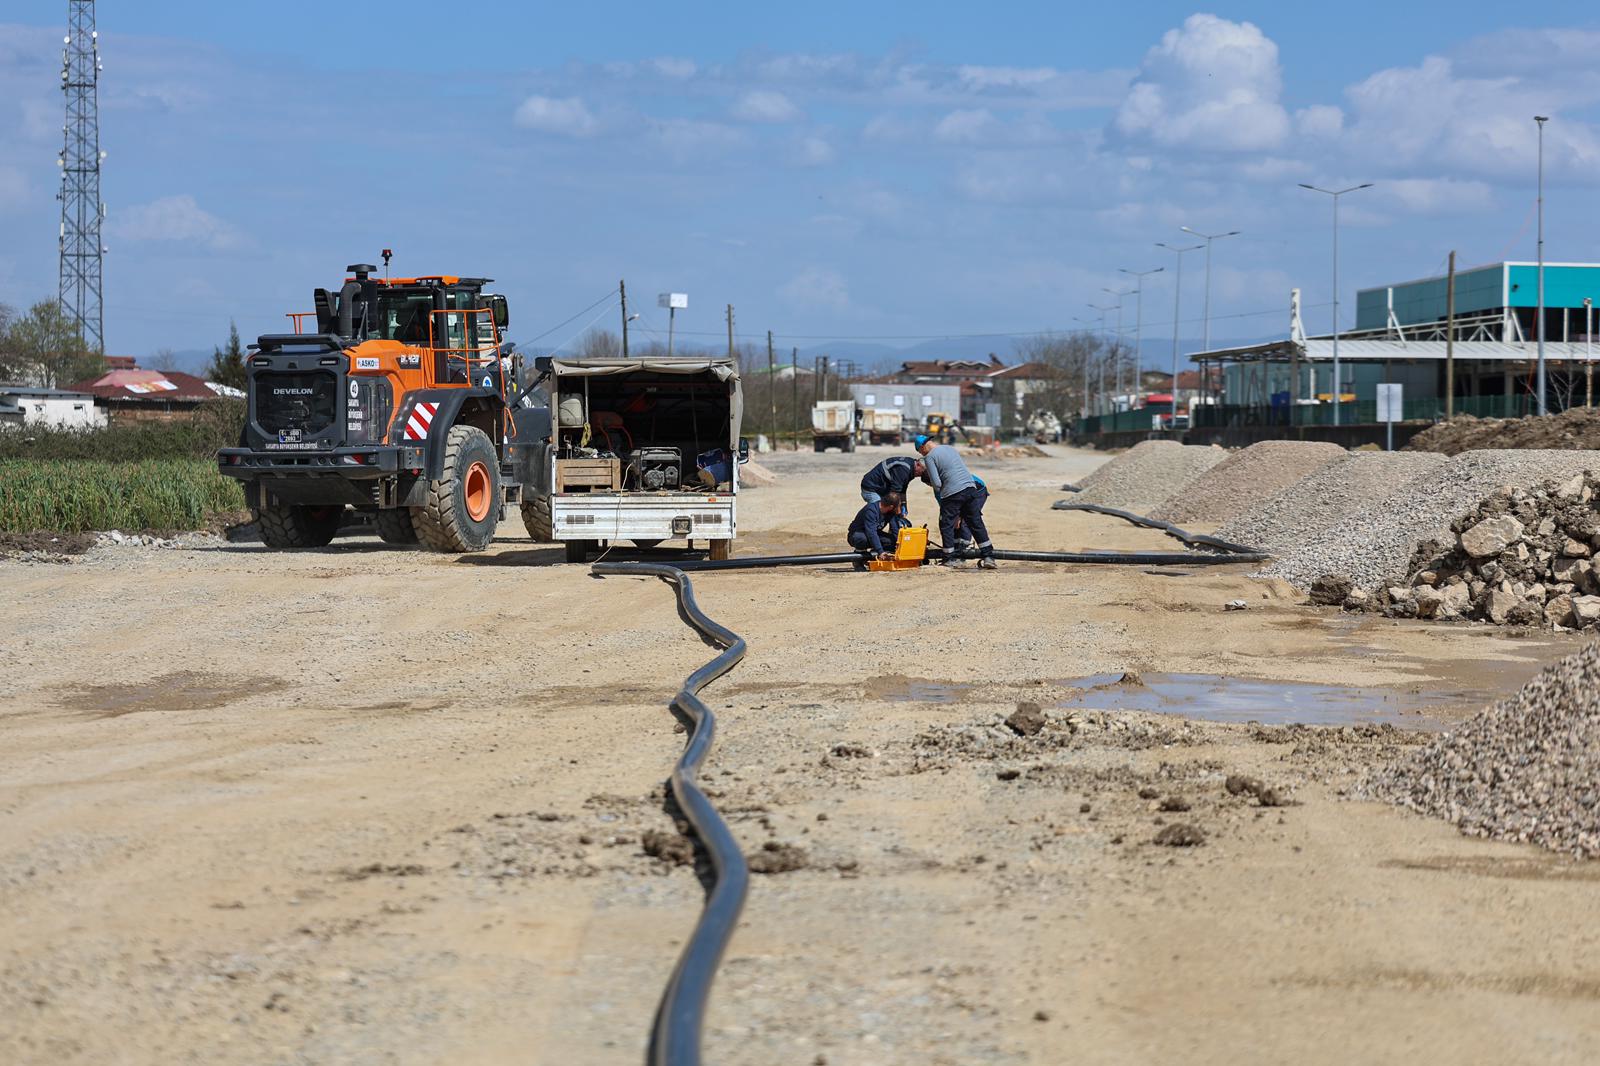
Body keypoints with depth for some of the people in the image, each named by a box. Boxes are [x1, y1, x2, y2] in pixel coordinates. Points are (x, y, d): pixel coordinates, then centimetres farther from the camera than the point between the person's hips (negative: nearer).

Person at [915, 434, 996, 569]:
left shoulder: (929, 457, -3)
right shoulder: (950, 448, 19)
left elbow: (936, 483, -9)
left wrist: (938, 491, 14)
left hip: (952, 492, -6)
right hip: (971, 487, 6)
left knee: (946, 525, 7)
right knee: (976, 523, 11)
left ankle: (950, 559, 7)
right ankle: (988, 556, 9)